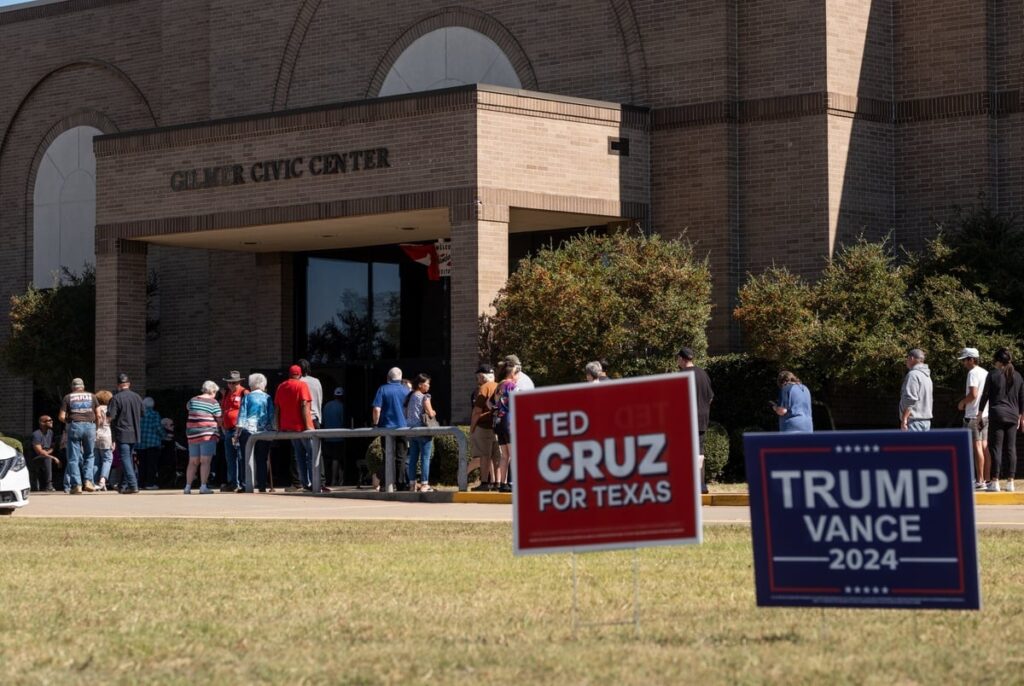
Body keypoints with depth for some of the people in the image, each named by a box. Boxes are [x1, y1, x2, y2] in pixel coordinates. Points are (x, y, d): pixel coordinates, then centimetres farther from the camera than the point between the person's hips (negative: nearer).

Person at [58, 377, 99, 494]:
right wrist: (96, 428, 19)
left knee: (73, 458, 2)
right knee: (89, 456, 14)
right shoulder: (91, 396, 13)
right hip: (90, 426, 1)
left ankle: (77, 485, -4)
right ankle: (88, 481, -1)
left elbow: (61, 416, 1)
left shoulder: (68, 397, 8)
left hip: (74, 427, -1)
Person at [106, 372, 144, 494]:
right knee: (128, 458, 15)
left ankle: (133, 485, -18)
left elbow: (110, 416, -16)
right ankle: (123, 486, 20)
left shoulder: (116, 398, -12)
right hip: (135, 434, 6)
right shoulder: (137, 397, 7)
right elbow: (142, 414, 17)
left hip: (122, 434, -6)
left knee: (125, 459, -7)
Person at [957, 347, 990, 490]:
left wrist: (962, 403, -6)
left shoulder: (973, 373, -13)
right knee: (985, 447, 9)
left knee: (977, 446, -8)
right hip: (986, 415, 9)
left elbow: (973, 394, -23)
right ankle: (986, 479, 11)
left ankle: (979, 481, -9)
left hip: (973, 415, -9)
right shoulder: (985, 373, 15)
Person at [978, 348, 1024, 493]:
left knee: (996, 448, -3)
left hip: (997, 415, -4)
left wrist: (980, 414, 5)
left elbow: (985, 395, -3)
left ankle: (995, 482, -5)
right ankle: (1010, 482, 6)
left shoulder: (993, 374, -5)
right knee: (1011, 449, 6)